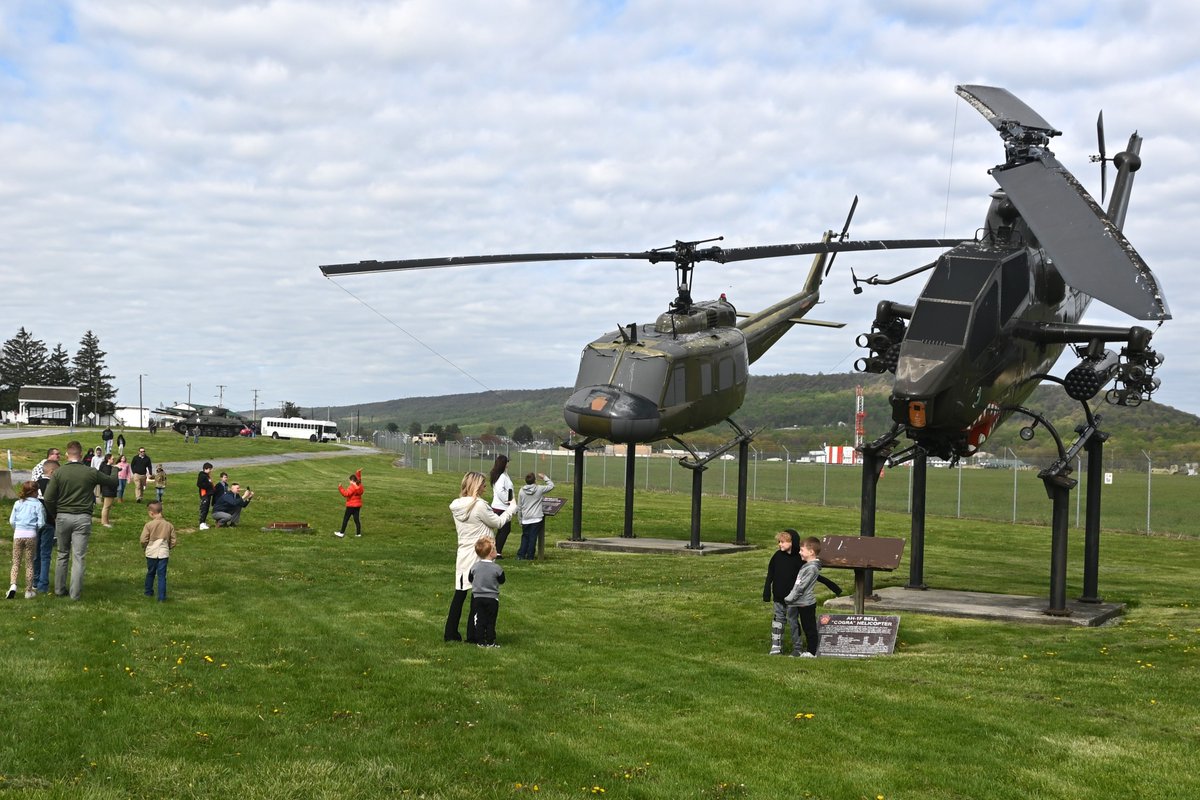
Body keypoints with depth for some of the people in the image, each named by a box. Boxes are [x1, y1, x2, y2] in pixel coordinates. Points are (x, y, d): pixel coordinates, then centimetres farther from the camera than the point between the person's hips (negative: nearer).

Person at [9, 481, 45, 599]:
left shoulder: (18, 503, 4)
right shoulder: (38, 504, -4)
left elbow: (11, 521, 3)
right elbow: (41, 523, -7)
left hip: (18, 534, 2)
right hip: (31, 535, -2)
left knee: (16, 563, 9)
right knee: (29, 564, 8)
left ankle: (13, 584, -13)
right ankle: (28, 590, 11)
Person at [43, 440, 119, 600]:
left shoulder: (59, 472, -4)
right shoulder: (91, 473, -4)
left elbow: (48, 498, -6)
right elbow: (113, 483, 8)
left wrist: (54, 515, 9)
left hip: (63, 517, 1)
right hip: (82, 518, -1)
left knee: (62, 555, 16)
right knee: (79, 557, 2)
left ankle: (59, 590, 21)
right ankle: (75, 593, 2)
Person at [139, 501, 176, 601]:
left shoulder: (148, 525, -11)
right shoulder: (169, 525, -2)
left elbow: (143, 540, -11)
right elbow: (173, 541, 1)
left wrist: (144, 547, 9)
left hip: (151, 553, -1)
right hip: (164, 553, 1)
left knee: (150, 573, 20)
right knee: (162, 576, 2)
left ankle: (149, 592, 35)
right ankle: (161, 597, -1)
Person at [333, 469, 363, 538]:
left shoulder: (352, 487, -19)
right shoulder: (360, 486, 6)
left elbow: (346, 494, -26)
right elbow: (359, 479, 28)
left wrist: (340, 488, -22)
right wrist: (358, 473, 28)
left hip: (351, 506, -8)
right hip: (358, 505, 8)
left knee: (345, 519, 1)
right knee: (356, 519, 10)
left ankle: (341, 533, 3)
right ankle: (358, 533, 7)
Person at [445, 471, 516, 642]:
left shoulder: (456, 506, 5)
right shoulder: (479, 505, -18)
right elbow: (497, 523, -5)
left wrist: (505, 510, 14)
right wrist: (512, 508, 9)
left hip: (463, 556, 7)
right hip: (479, 557, -7)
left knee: (459, 594, 12)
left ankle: (451, 633, 16)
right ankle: (473, 634, 8)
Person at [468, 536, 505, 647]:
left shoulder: (475, 567, -5)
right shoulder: (496, 568, -14)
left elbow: (470, 579, 7)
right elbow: (502, 580, -1)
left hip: (477, 598, 2)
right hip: (492, 598, -2)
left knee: (479, 621, 7)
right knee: (491, 621, 6)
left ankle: (481, 641, 8)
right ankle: (490, 641, 7)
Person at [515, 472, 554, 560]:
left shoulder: (521, 491, 0)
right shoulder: (539, 489, -7)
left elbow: (519, 507, 6)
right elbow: (551, 485, 8)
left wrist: (520, 520, 16)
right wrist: (544, 477, 17)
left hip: (525, 519, 2)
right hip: (536, 518, -2)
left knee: (525, 537, 13)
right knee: (533, 538, 3)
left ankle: (521, 555, 9)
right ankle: (530, 556, 5)